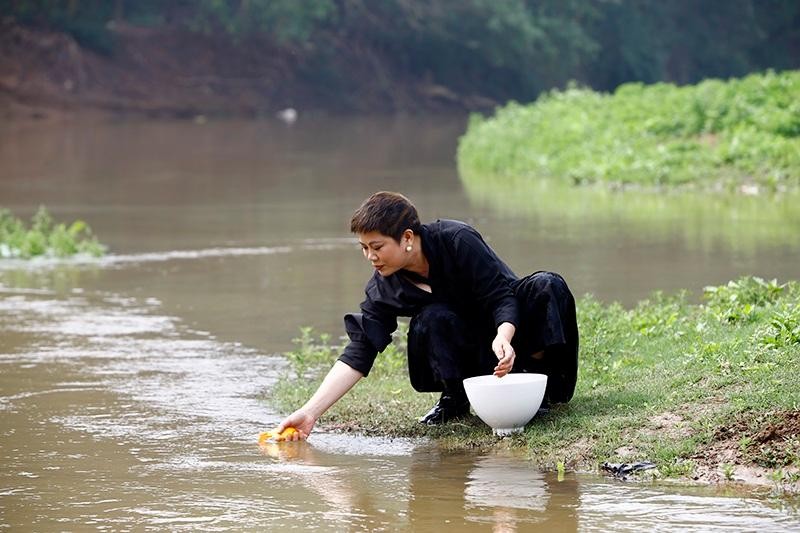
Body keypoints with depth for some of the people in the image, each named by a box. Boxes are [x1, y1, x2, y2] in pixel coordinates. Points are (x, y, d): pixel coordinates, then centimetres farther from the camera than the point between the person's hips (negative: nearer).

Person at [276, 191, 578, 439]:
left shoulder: (457, 240, -23)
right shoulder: (384, 288, -13)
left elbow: (502, 296, -22)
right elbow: (358, 354, -15)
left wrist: (503, 337, -44)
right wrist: (310, 412, -24)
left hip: (509, 329, -2)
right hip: (471, 357, 2)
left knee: (547, 286, -31)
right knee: (431, 320, -31)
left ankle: (538, 376, -14)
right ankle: (455, 399, -9)